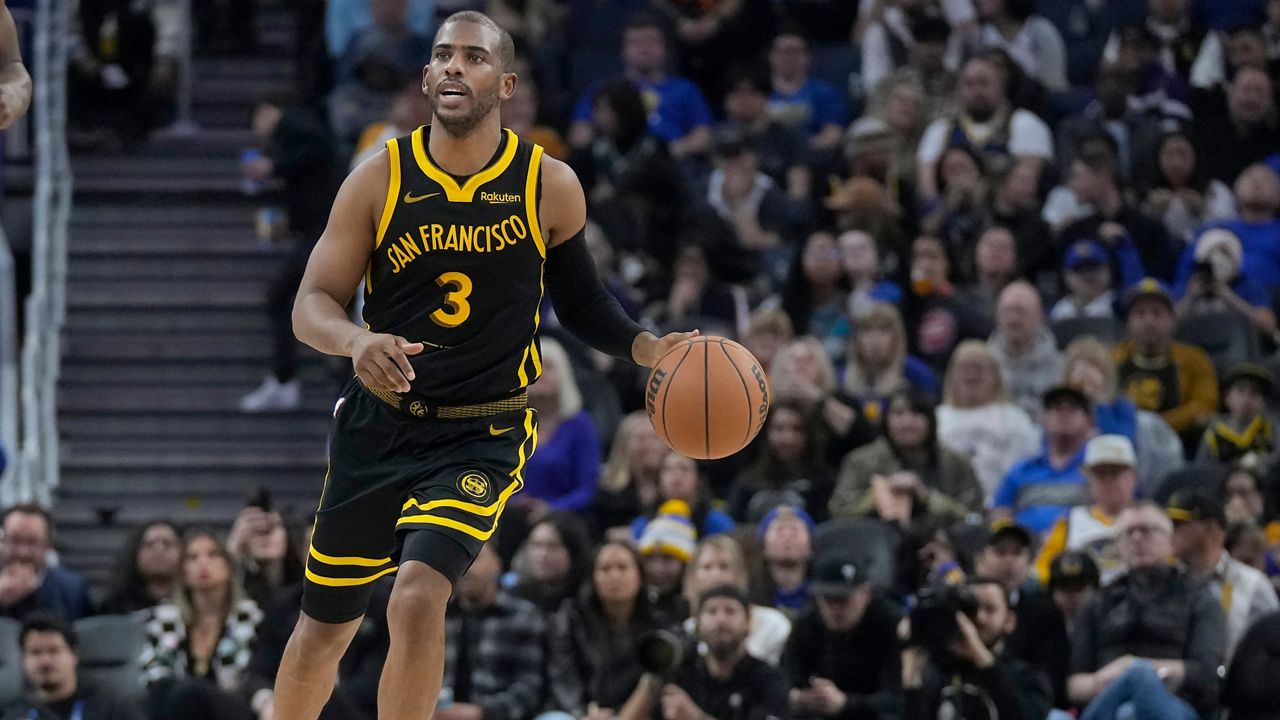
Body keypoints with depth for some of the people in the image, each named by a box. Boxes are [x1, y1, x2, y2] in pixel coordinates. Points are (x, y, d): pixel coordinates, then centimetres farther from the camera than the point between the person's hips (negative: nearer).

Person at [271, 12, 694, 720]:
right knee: (324, 629, 12)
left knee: (417, 600, -25)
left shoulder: (550, 186, -5)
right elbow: (311, 305, -7)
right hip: (378, 425, 2)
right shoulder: (380, 179, -5)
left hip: (482, 437, -2)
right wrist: (357, 341, -30)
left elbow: (579, 298, 12)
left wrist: (645, 347, -7)